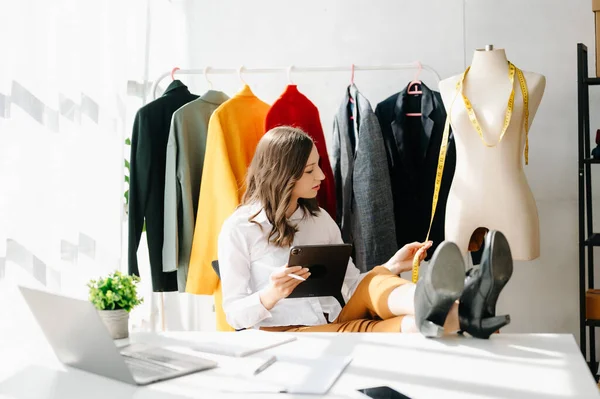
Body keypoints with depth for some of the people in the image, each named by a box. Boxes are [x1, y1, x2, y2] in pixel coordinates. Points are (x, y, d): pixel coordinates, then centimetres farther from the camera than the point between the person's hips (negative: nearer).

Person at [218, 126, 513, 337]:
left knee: (375, 283, -29)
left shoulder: (319, 218, 14)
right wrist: (271, 295, -24)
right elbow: (234, 313, -3)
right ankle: (448, 320, -63)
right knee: (358, 332, -35)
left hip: (336, 323, 4)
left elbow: (353, 286, 14)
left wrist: (392, 266, -3)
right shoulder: (238, 229, -3)